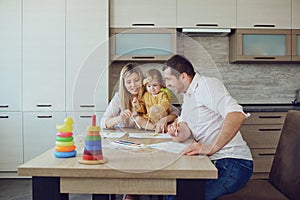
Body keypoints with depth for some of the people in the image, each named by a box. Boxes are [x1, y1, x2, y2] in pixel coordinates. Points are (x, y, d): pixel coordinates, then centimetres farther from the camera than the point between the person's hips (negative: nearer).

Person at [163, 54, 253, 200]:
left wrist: (211, 148, -34)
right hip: (213, 162, 9)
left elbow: (237, 115, -29)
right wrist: (180, 133, -7)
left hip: (233, 164, -9)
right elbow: (186, 125, 17)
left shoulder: (207, 85, -15)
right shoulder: (187, 94, 17)